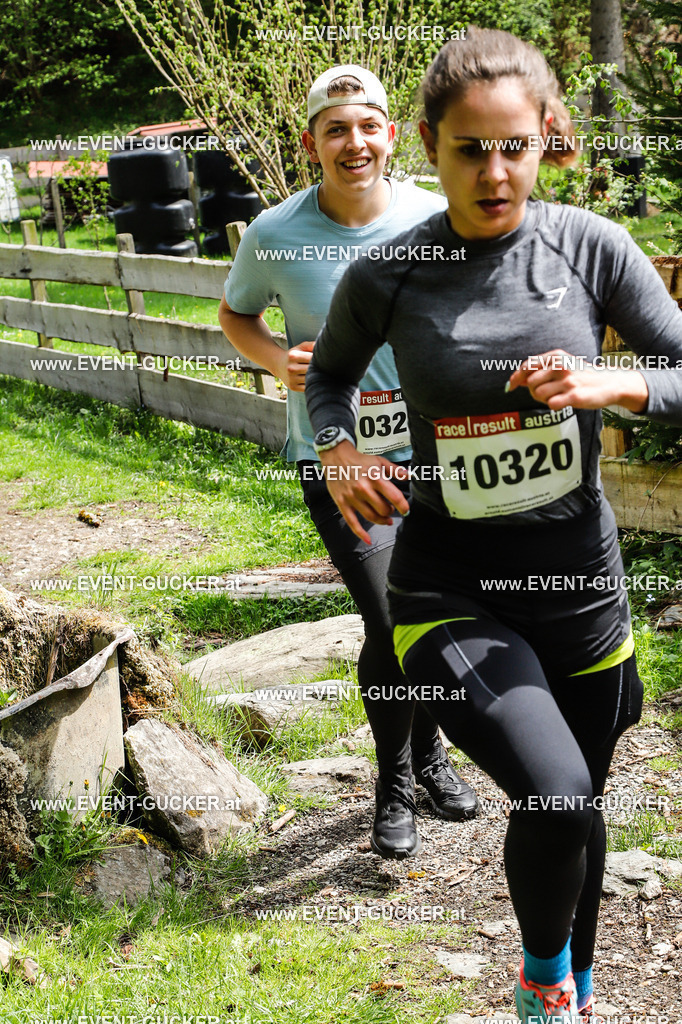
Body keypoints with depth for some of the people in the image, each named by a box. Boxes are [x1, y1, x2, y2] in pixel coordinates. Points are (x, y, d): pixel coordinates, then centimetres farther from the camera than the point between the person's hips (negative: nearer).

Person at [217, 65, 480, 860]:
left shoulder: (436, 219, -8)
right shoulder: (275, 234, -11)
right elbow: (235, 314, 8)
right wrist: (279, 361, -12)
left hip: (433, 450, 3)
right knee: (392, 622, -13)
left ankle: (428, 752, 43)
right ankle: (393, 786, 13)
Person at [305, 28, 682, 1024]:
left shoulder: (590, 246, -6)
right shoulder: (385, 278, -8)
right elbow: (330, 375, 12)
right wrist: (338, 450, -8)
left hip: (577, 577, 3)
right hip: (450, 589, -2)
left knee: (580, 809, 19)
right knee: (556, 796, -23)